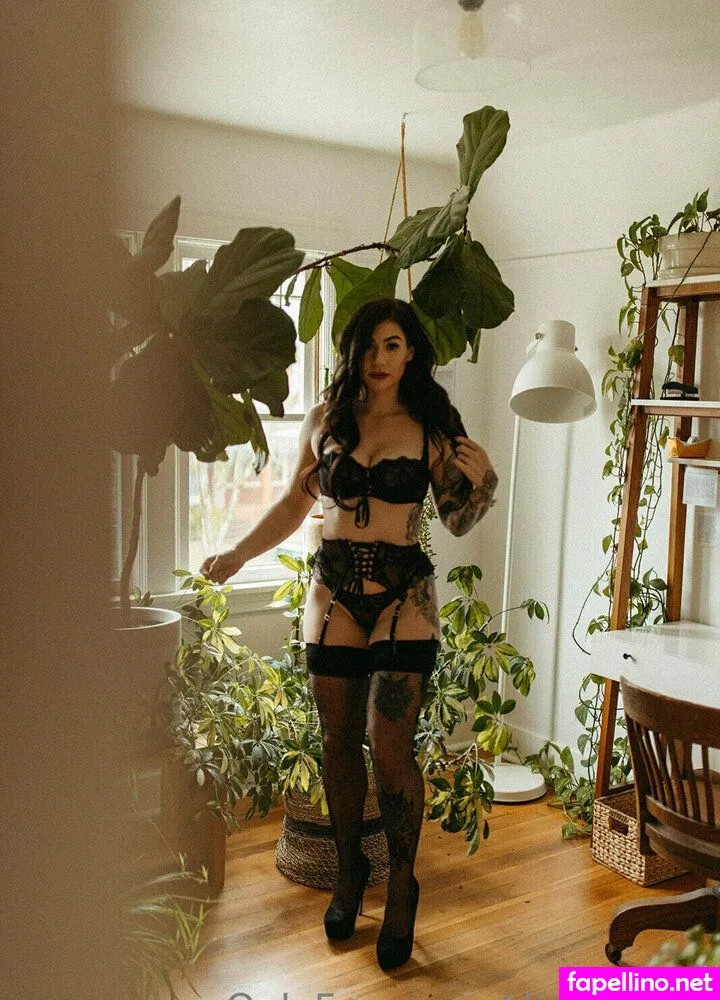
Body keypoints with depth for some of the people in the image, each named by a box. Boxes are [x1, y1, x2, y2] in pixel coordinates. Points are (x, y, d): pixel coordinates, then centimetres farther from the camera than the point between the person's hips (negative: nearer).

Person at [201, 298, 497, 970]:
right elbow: (295, 503, 14)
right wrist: (237, 554, 7)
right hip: (334, 592, 3)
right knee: (339, 742, 10)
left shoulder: (432, 428, 1)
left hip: (403, 594, -2)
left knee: (390, 748, -5)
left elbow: (457, 521, 5)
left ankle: (401, 888, 17)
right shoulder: (325, 420, 6)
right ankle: (349, 871, 32)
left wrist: (479, 480, -13)